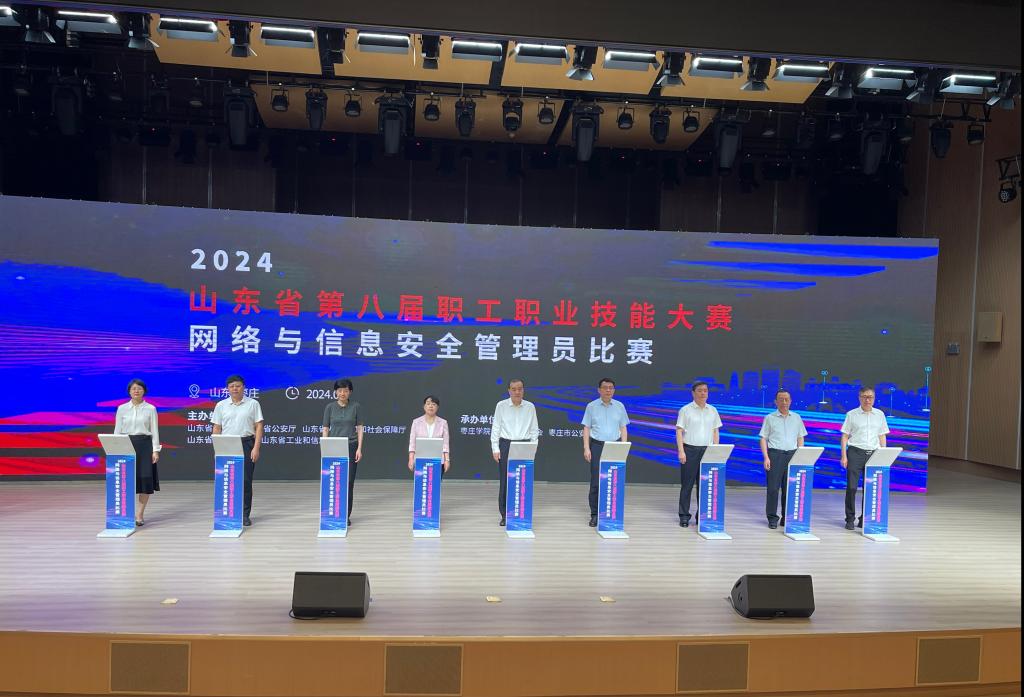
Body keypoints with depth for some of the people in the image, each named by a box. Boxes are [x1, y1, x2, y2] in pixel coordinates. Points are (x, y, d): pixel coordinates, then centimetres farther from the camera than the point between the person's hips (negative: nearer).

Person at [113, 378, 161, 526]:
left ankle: (140, 514, 7)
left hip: (145, 445, -1)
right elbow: (117, 430, 7)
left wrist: (156, 450, -6)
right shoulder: (122, 408, 6)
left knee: (145, 478, -2)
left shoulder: (150, 409, 2)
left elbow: (154, 430, 1)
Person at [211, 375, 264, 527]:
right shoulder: (221, 405, 9)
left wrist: (256, 448, -7)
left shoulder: (253, 404, 3)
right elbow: (217, 429, 9)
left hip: (246, 444, -2)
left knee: (246, 481, 0)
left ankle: (245, 515, 8)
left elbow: (259, 427, 0)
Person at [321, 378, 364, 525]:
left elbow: (360, 428, 2)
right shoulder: (330, 407, 2)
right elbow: (325, 429, 4)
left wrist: (359, 449, -5)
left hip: (351, 447, 0)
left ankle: (346, 515, 7)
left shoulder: (355, 407, 1)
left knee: (349, 482, -2)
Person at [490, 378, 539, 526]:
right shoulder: (501, 406, 1)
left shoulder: (530, 407, 5)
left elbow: (534, 430, 9)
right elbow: (496, 428, 2)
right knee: (505, 481, 0)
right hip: (506, 445, -1)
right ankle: (504, 515, 9)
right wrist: (495, 449, -3)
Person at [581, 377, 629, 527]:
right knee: (596, 481, -2)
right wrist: (586, 448, -5)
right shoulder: (592, 406, 4)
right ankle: (594, 514, 5)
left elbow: (623, 428, 10)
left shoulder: (619, 406, 8)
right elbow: (586, 428, 3)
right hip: (597, 446, -1)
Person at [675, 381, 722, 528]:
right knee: (687, 484, 0)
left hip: (707, 450, 3)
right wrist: (681, 451, -10)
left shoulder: (713, 411, 11)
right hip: (690, 450, -3)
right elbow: (679, 431, -3)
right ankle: (684, 516, 6)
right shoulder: (686, 410, 0)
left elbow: (715, 432, 14)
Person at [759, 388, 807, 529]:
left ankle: (787, 518, 13)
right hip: (775, 454, -2)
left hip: (792, 454, 3)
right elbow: (763, 438, 2)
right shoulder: (770, 418, 4)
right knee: (773, 487, -5)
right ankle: (772, 518, 2)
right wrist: (766, 457, -7)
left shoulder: (796, 418, 13)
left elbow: (800, 438, 15)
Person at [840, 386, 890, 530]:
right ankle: (850, 519, 6)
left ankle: (864, 519, 14)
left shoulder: (880, 415, 11)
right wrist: (844, 456, -4)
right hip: (855, 453, -2)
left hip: (873, 453, 3)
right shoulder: (852, 414, 3)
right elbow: (845, 436, 3)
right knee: (851, 487, -3)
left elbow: (882, 437, 13)